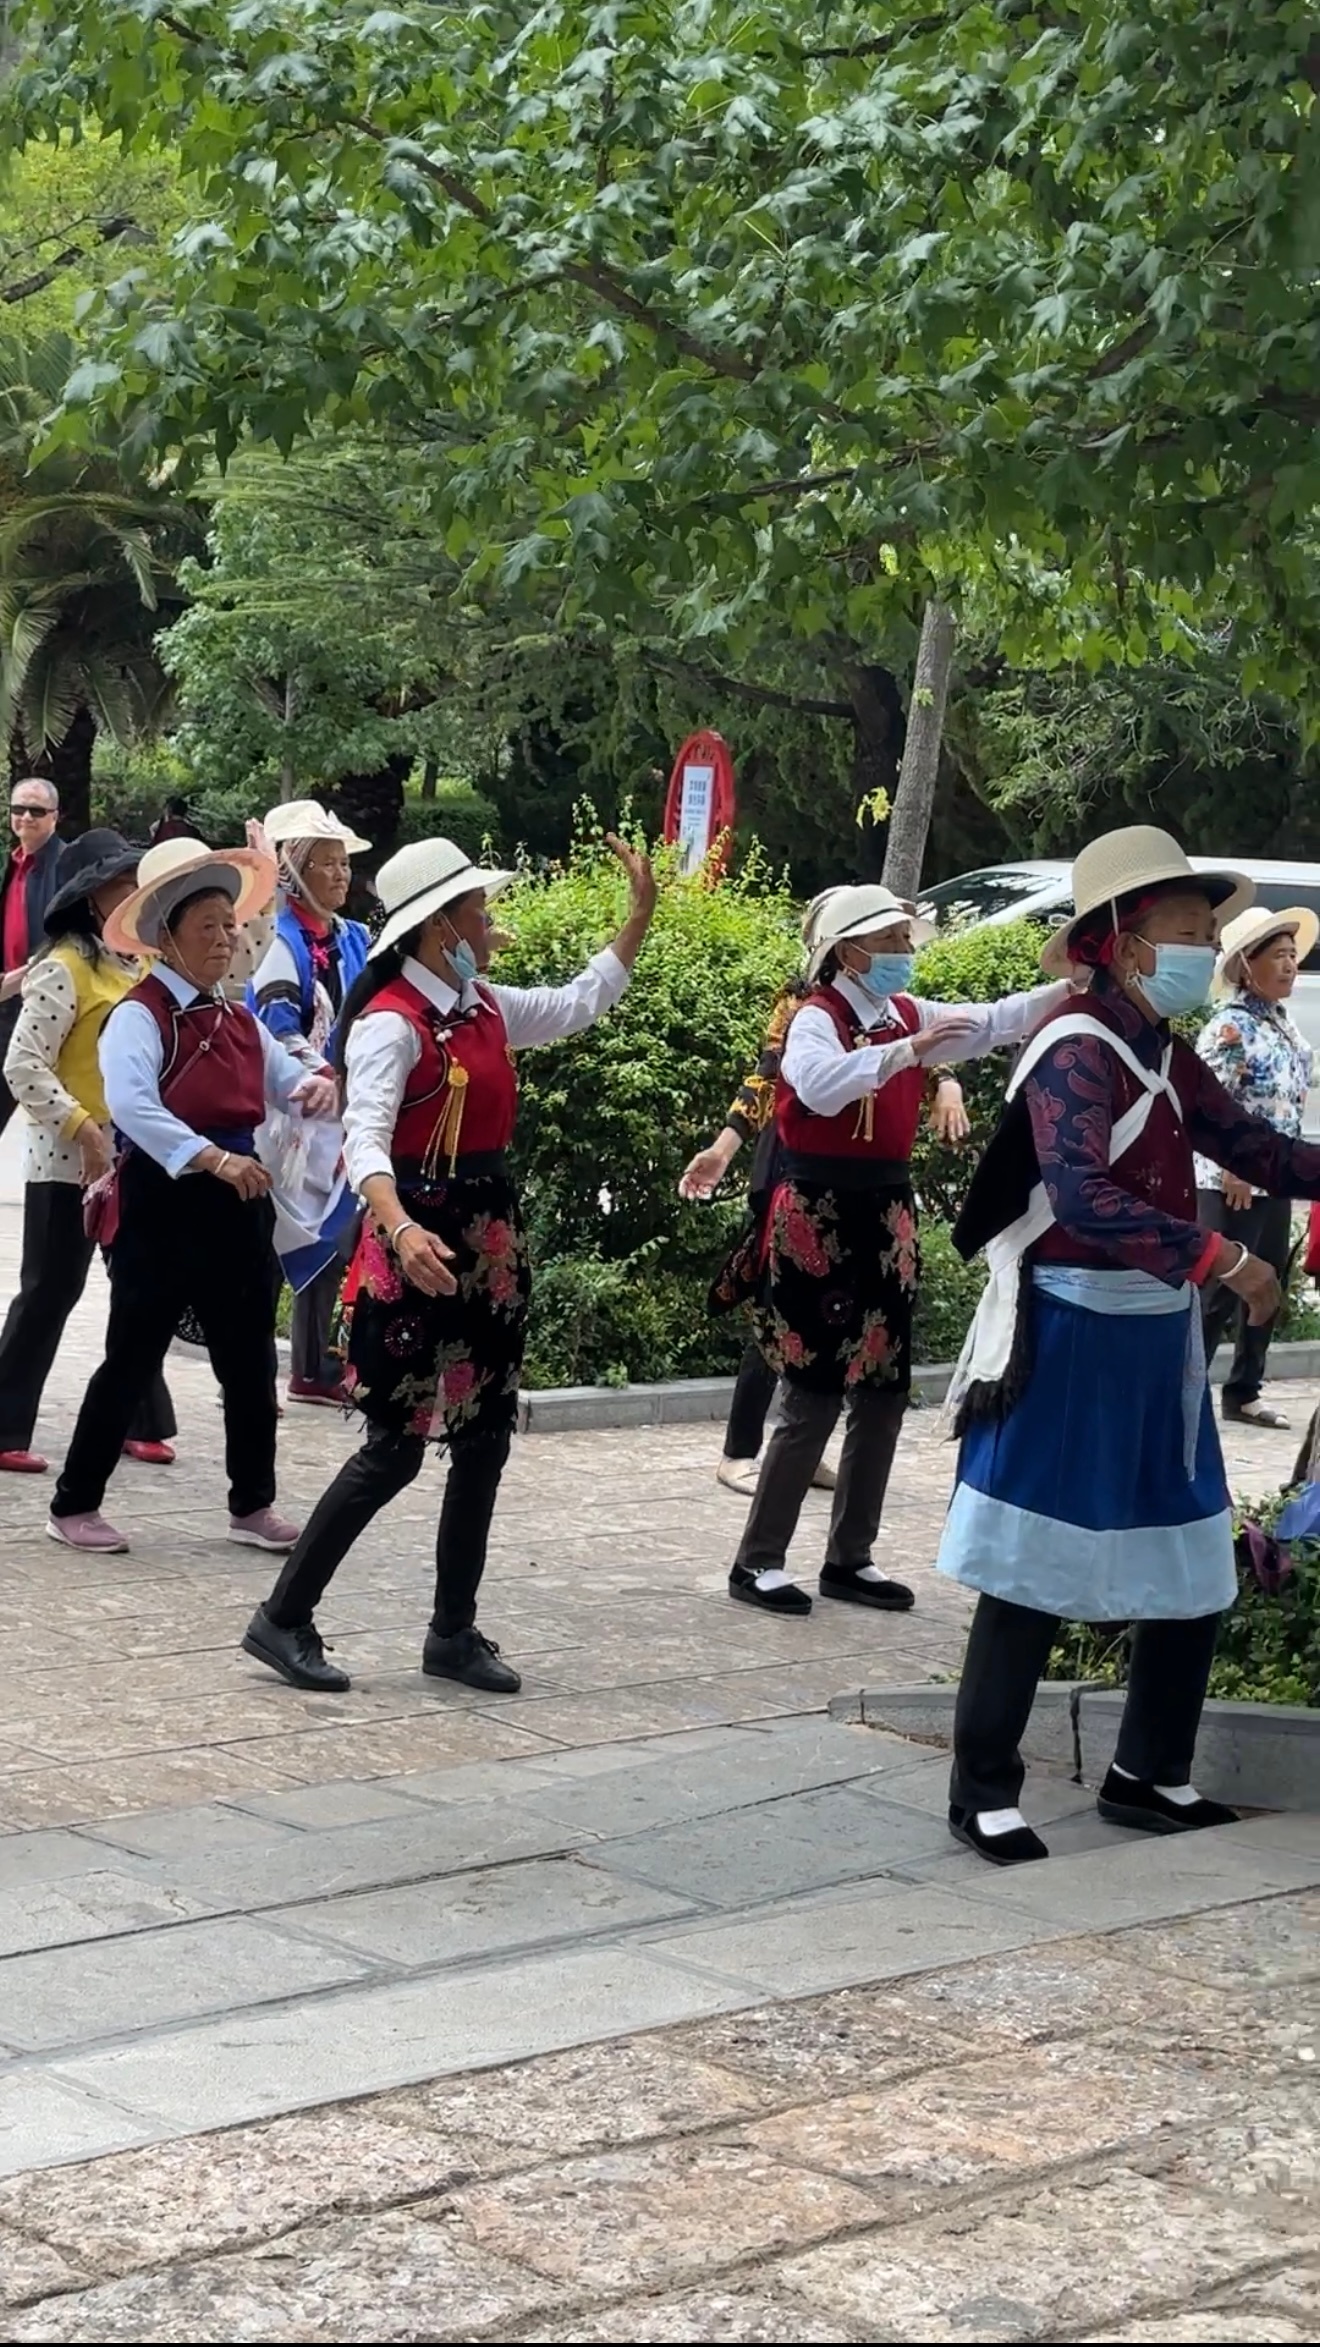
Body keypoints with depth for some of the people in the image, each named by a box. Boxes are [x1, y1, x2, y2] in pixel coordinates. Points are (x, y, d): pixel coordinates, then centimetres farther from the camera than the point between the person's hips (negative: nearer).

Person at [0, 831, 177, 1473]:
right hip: (70, 1159, -7)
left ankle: (139, 1421, 21)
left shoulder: (136, 964, 11)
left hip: (132, 1155, 7)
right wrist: (84, 1129, -22)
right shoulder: (64, 968, -13)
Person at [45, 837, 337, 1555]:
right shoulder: (140, 1014, -13)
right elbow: (130, 1104, -28)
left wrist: (313, 1087, -7)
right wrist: (212, 1158, -36)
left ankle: (252, 1505, 24)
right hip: (164, 1203, -7)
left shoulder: (237, 1018, 12)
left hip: (238, 1202, 7)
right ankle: (74, 1504, 12)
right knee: (132, 1360, 0)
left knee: (249, 1360, 12)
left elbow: (279, 1074, 19)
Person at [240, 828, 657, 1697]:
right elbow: (365, 1141, -29)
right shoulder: (390, 1023, -17)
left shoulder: (488, 1008, 8)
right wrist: (400, 1229, -46)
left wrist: (642, 912, 21)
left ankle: (454, 1632, 19)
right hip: (421, 1242, -8)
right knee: (396, 1447, -7)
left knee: (486, 1438, 10)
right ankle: (283, 1619, 4)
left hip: (492, 1238, 8)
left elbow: (582, 1004, 25)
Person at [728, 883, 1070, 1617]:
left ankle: (850, 1558, 19)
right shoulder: (817, 1019, -12)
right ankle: (759, 1561, 4)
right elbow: (822, 1086, -32)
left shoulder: (909, 1014, 11)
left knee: (884, 1395, 9)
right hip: (821, 1219, -8)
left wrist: (1074, 988, -6)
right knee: (816, 1398, -5)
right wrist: (909, 1049, -37)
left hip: (887, 1214, 8)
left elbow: (995, 1022, 5)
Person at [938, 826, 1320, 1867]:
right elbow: (1082, 1197, -29)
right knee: (1036, 1571, -2)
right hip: (1069, 1341, -9)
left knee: (1194, 1570, 12)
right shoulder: (1077, 1052, -17)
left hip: (1156, 1339, 9)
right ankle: (985, 1791, 8)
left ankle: (1150, 1773, 25)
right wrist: (1220, 1256, -31)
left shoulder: (1168, 1058, 12)